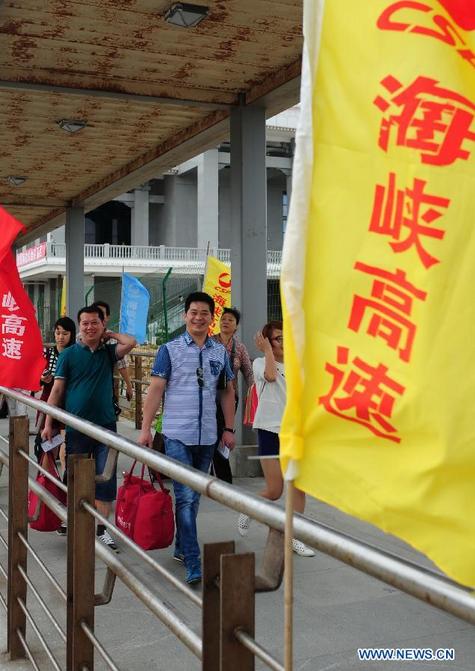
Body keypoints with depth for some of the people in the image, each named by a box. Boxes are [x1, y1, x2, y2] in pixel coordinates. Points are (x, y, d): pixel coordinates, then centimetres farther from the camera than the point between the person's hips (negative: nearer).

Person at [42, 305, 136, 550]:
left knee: (106, 479, 2)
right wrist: (48, 423, -5)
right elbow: (57, 390, 0)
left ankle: (101, 528, 12)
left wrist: (109, 335, 2)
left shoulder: (108, 352, 7)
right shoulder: (68, 354, 1)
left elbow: (131, 342, -12)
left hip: (105, 425, 2)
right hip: (76, 427, -1)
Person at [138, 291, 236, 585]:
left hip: (207, 436, 4)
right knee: (185, 497, -8)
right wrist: (145, 428, -10)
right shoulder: (170, 350, -2)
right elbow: (156, 389, -4)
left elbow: (228, 391, 14)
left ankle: (181, 547, 31)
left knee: (194, 496, 15)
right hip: (178, 434, -4)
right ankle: (193, 563, -8)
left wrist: (230, 429, 10)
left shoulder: (220, 351, 8)